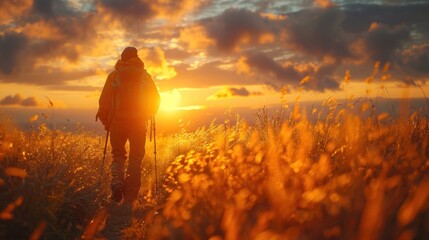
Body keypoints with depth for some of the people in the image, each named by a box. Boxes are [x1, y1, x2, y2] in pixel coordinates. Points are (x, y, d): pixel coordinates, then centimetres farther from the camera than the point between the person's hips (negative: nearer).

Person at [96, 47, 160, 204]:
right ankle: (130, 198, 4)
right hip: (139, 123, 0)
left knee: (118, 155, 15)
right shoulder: (145, 76, 6)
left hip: (118, 122, 0)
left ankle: (117, 183, -11)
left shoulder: (114, 75, 4)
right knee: (136, 158, 7)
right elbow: (155, 100, 6)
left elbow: (104, 100, 0)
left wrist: (106, 121, 12)